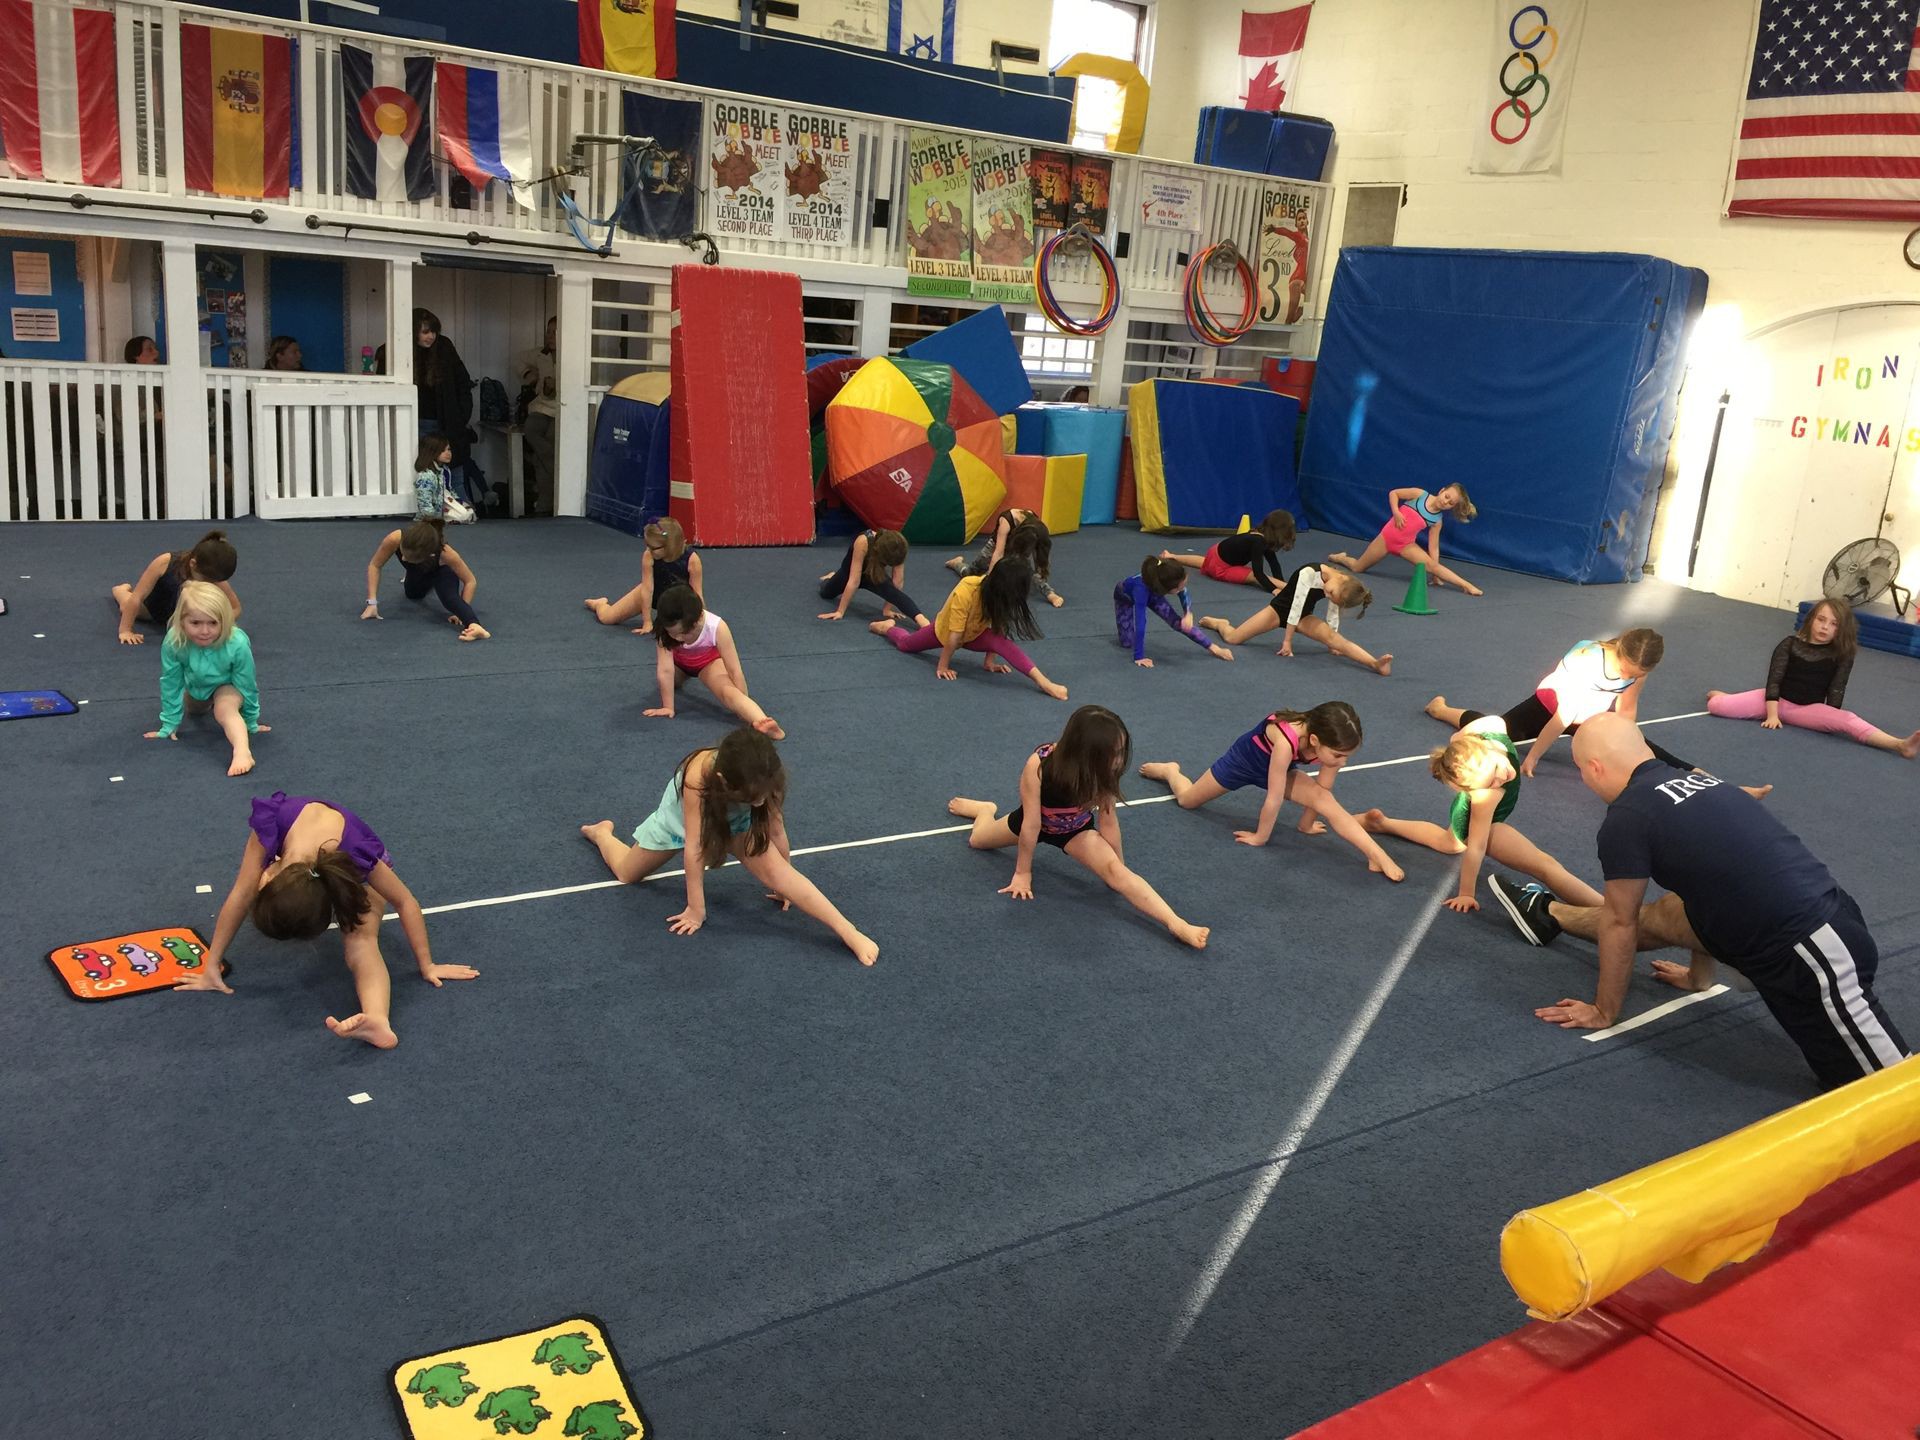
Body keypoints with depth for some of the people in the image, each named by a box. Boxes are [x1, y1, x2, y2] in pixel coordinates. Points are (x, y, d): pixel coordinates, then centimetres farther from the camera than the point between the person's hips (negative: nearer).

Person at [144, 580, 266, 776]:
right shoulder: (173, 643, -35)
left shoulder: (237, 645, -40)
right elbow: (171, 685, -18)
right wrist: (169, 725, -9)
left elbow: (247, 686, -22)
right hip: (195, 685, 4)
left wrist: (251, 722, -8)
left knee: (225, 709, -36)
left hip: (228, 685, -4)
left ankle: (242, 752, -49)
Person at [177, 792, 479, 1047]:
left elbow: (406, 903, -30)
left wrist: (426, 966, -22)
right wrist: (212, 965, -25)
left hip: (354, 879, -9)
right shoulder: (270, 823, -40)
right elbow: (241, 895, -30)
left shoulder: (359, 856, -45)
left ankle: (379, 1022, -58)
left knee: (361, 945, -33)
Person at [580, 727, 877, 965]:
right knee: (627, 873, 16)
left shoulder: (765, 777, -35)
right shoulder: (698, 776, -44)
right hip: (681, 817, -1)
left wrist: (787, 886, -8)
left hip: (734, 820, 1)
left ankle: (849, 932, -30)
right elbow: (694, 846, -37)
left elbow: (777, 832, -21)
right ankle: (601, 832, 47)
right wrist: (696, 909, -30)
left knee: (774, 871, -25)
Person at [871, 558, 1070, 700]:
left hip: (975, 633, 2)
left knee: (1003, 643, -30)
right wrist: (943, 667, -24)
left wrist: (990, 660, -17)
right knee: (905, 644, 21)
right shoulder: (964, 593, -42)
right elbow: (954, 636, -33)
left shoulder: (996, 590, -28)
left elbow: (998, 627, -19)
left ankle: (1042, 681, -35)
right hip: (944, 629, -2)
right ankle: (888, 627, 53)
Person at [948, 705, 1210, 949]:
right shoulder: (1038, 765, -41)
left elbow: (1108, 820, -20)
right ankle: (986, 809, 53)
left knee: (1114, 870, -26)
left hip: (1076, 829, 0)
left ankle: (1176, 924, -37)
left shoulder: (1102, 772, -32)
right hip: (1035, 820, 0)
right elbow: (1031, 824, -31)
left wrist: (1121, 868, -12)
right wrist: (1022, 873, -20)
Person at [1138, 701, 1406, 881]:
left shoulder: (1330, 742, -30)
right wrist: (1260, 837, -22)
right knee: (1187, 799, 16)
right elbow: (1274, 799, -34)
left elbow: (1322, 792, -12)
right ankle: (1169, 771, 47)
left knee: (1327, 802, -22)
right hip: (1245, 758, -4)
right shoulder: (1286, 741, -48)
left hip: (1277, 767, 4)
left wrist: (1306, 825, 0)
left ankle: (1378, 857, -26)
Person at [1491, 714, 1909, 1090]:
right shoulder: (1698, 782, 14)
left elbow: (1619, 924, 1)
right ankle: (1549, 915, 46)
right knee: (1664, 914, 25)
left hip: (1815, 957, -10)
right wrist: (1699, 975, 44)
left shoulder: (1627, 816, -11)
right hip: (1821, 925, 10)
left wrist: (1604, 1011, 16)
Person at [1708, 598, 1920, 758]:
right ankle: (1722, 695, 18)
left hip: (1810, 709, 0)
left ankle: (1900, 745, -46)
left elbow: (1836, 690, -1)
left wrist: (1829, 723, -8)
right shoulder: (1790, 645, -3)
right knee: (1716, 706, -19)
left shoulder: (1842, 655, 0)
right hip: (1778, 701, 0)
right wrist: (1772, 715, -15)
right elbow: (1774, 679, -8)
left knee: (1848, 720, -31)